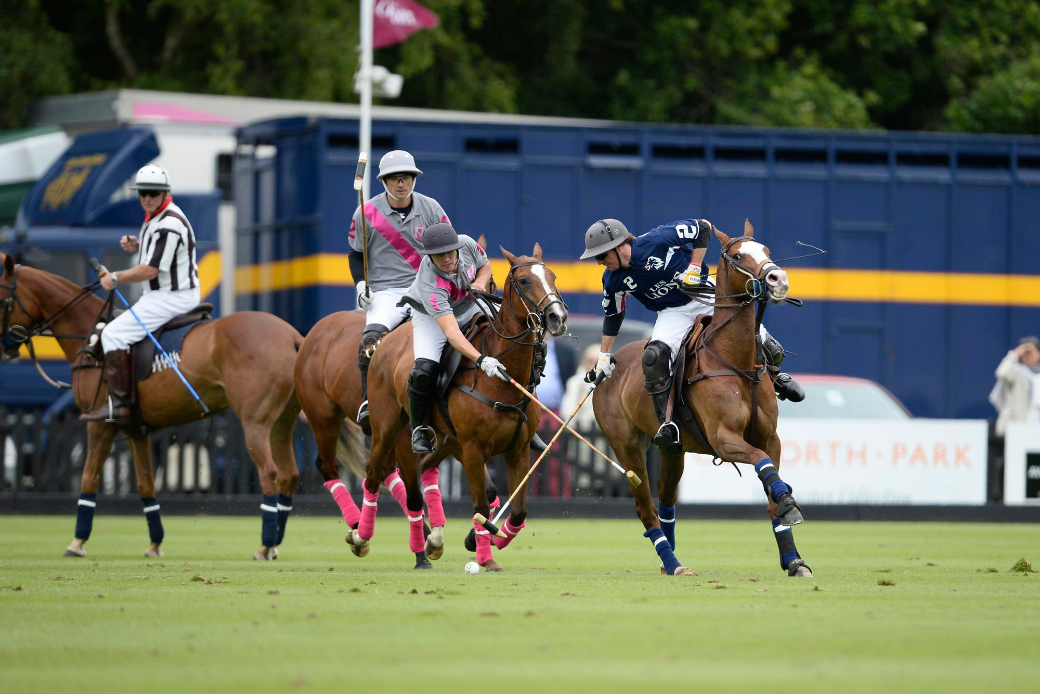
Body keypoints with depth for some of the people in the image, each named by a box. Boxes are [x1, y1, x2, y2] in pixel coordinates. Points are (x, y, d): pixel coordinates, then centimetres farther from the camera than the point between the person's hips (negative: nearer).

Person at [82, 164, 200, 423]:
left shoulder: (169, 225, -22)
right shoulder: (155, 217, 11)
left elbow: (150, 270, -23)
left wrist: (116, 278, -11)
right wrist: (137, 247, 6)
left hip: (171, 298, -11)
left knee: (114, 333, -17)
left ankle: (119, 405, -21)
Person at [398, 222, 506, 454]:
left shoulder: (466, 244, -26)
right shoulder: (430, 284, -40)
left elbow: (485, 265, 1)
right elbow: (451, 332, -48)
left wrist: (480, 283, -24)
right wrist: (482, 360, -60)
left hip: (469, 307, 5)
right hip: (431, 317, -5)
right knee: (424, 370, -27)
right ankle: (418, 428, 0)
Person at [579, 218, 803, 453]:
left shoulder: (655, 241, -23)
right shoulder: (613, 280, -5)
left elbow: (703, 228, -15)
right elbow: (612, 316, 12)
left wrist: (694, 270, -18)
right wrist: (603, 358, 13)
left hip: (707, 296, -3)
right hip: (673, 313, 3)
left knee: (771, 352, -6)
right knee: (653, 356, -29)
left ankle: (774, 376, 31)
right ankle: (668, 426, -27)